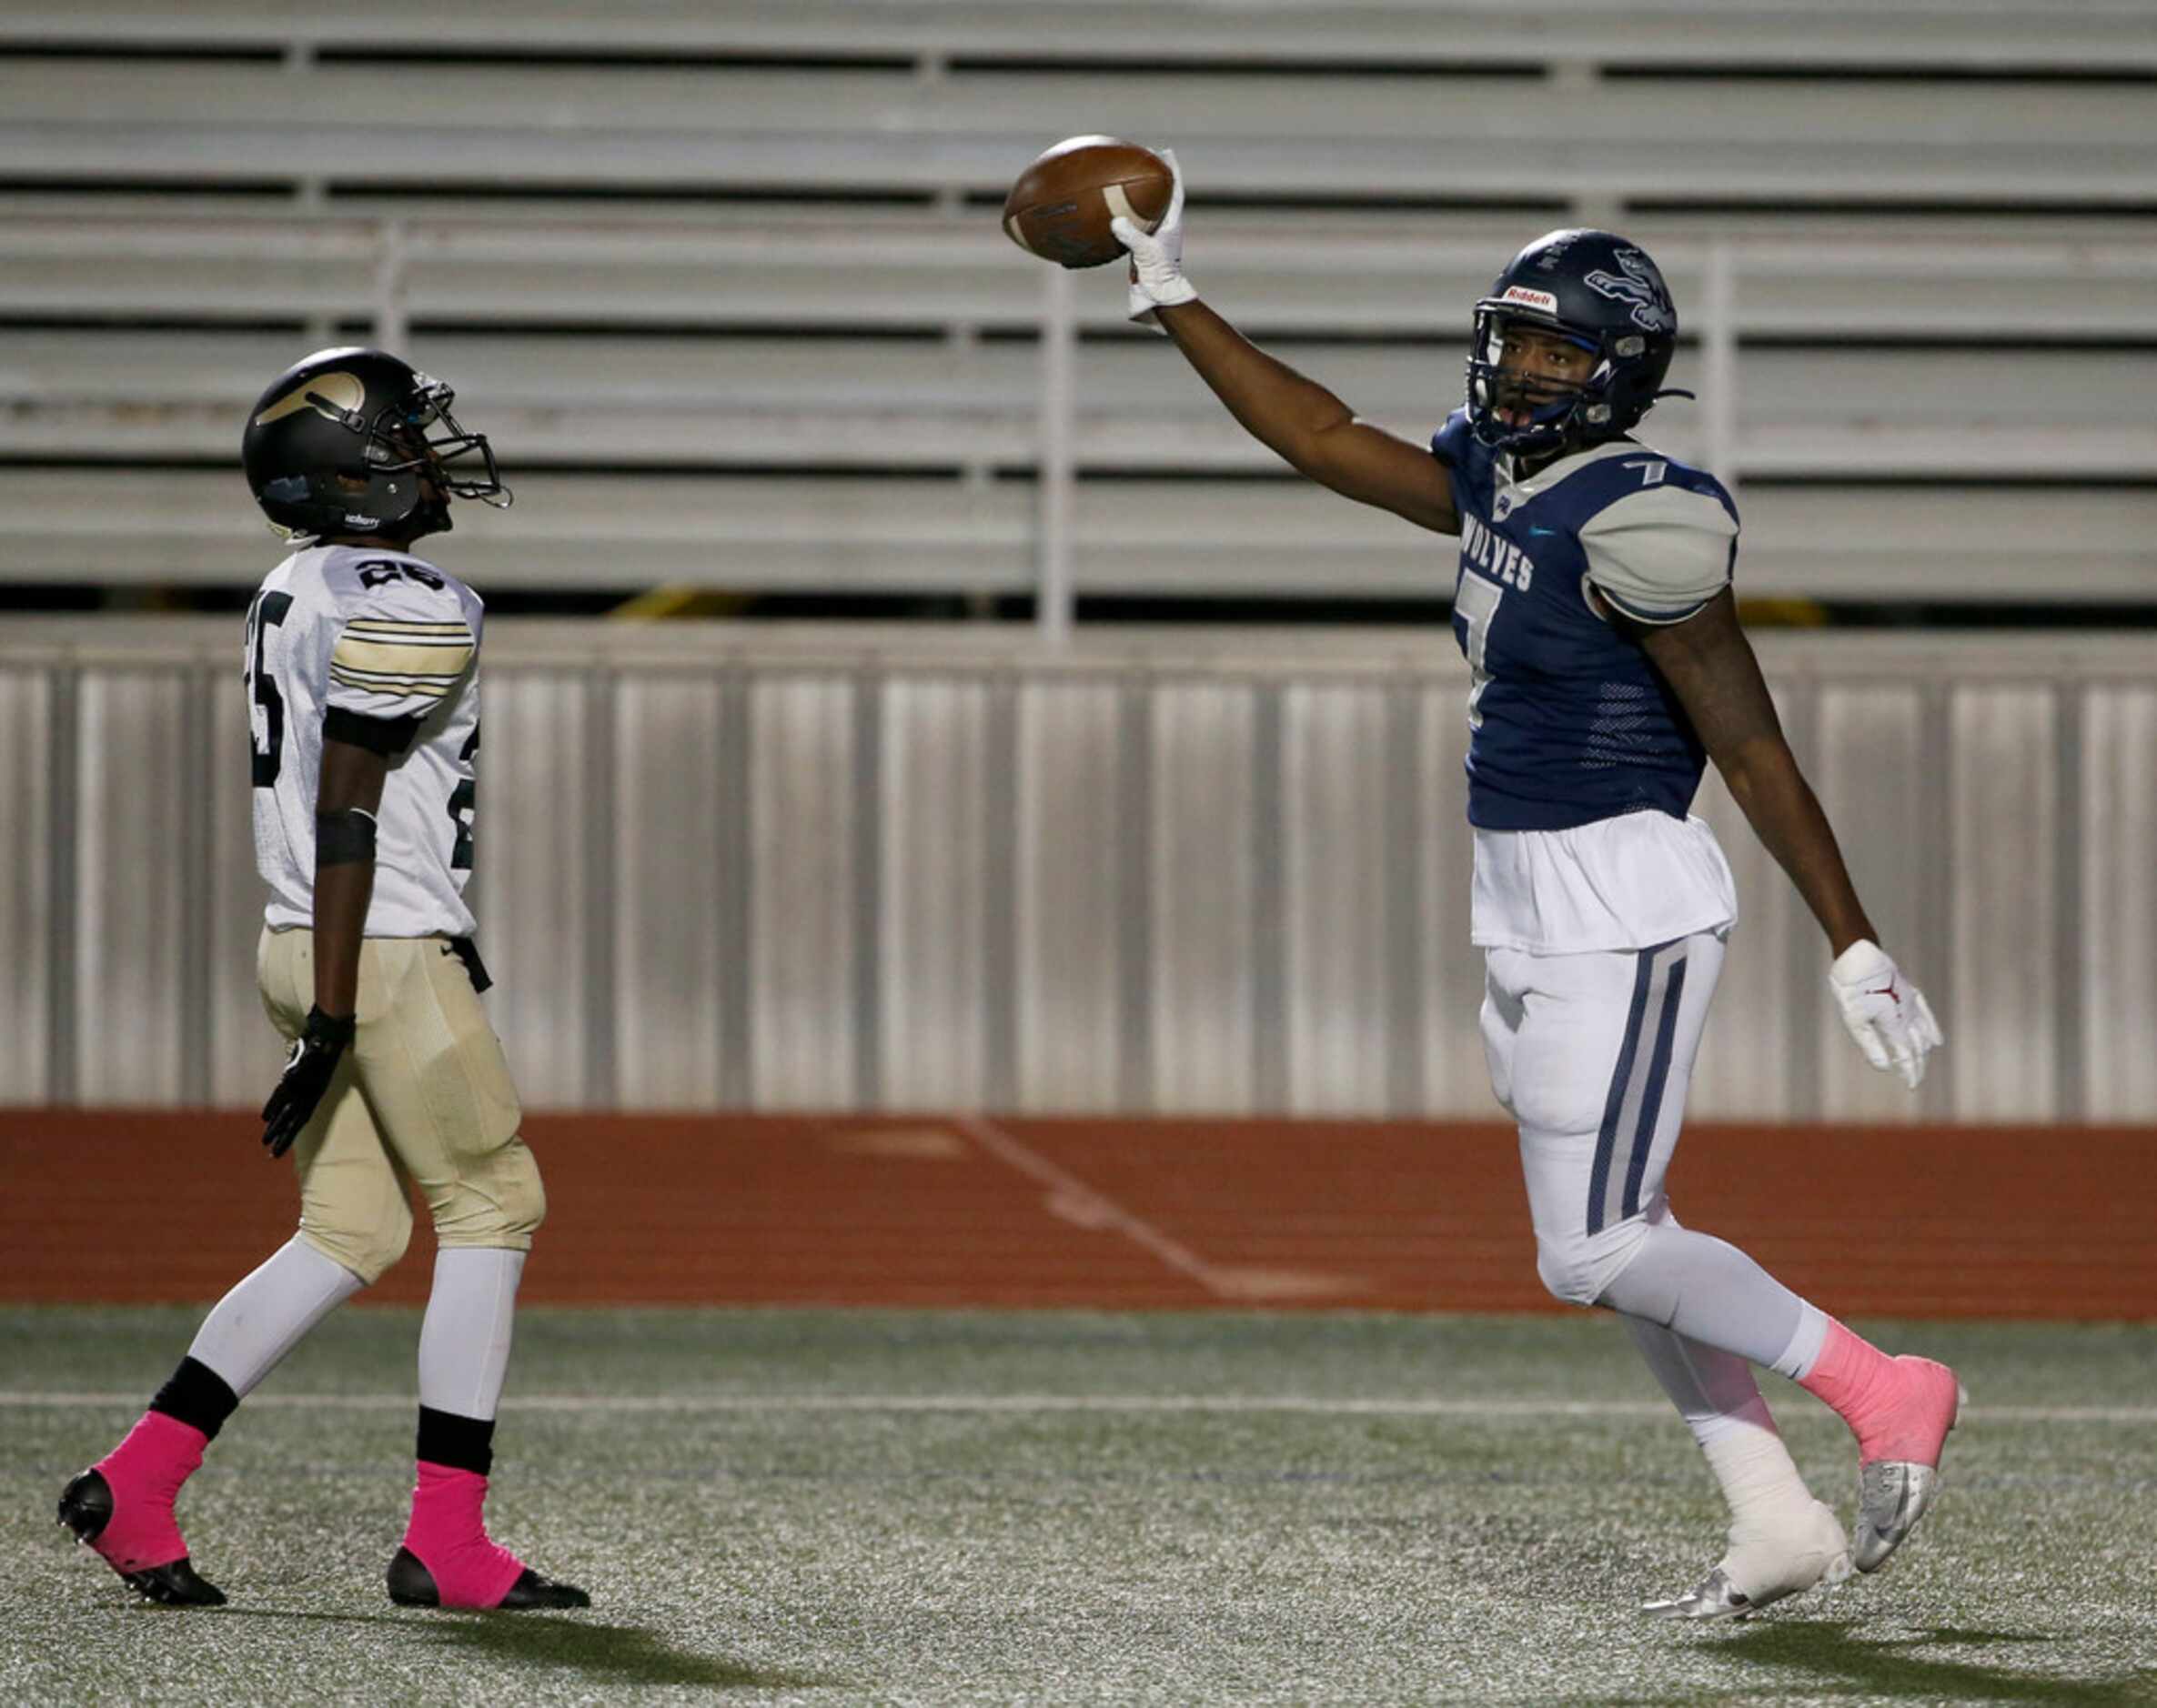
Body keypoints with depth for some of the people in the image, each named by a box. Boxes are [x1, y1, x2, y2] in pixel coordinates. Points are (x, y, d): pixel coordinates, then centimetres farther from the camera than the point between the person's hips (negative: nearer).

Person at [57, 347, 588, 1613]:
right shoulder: (412, 610, -15)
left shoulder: (299, 594, 14)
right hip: (387, 954, -9)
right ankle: (446, 1544, 1)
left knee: (351, 1235, 11)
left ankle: (136, 1483, 4)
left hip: (312, 947, 9)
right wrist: (332, 1018, -22)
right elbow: (346, 810, -20)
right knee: (493, 1209, 1)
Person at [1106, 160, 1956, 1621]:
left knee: (1597, 1253, -9)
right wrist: (1172, 302, 17)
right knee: (1618, 1241, 10)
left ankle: (1880, 1390, 1)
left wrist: (1854, 948, -15)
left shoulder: (1634, 522, -18)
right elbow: (1326, 439, 19)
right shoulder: (1496, 479, 7)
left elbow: (1753, 750, -16)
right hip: (1529, 911, 9)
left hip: (1621, 907, -9)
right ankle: (1777, 1525, 13)